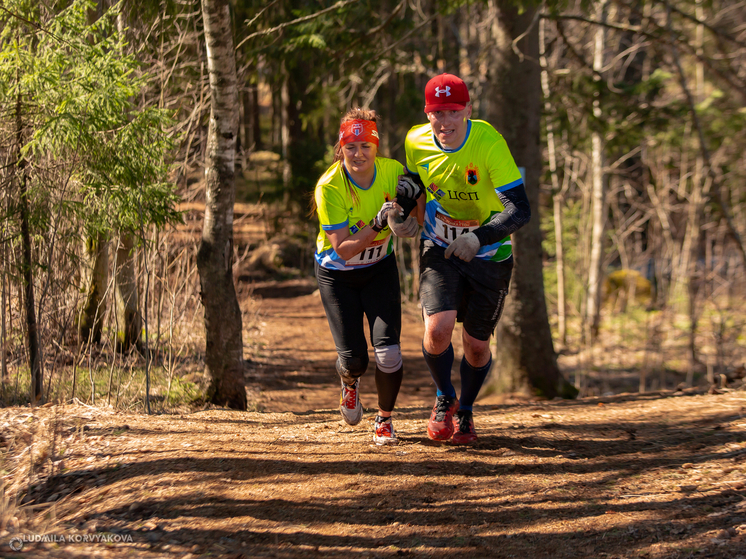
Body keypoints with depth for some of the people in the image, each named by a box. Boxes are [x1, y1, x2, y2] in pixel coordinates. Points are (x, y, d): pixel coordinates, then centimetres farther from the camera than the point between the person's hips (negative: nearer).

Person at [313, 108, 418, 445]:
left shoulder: (393, 171, -17)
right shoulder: (329, 187, -25)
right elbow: (342, 250, -26)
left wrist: (408, 221, -25)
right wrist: (376, 225, -40)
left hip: (380, 269, 2)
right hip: (337, 274, -2)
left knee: (388, 352, -13)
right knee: (353, 359, -5)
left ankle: (384, 420, 14)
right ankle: (350, 382, 36)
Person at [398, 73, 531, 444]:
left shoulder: (489, 143, -26)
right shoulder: (416, 142, -12)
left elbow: (519, 209, -31)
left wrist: (480, 237, -45)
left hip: (489, 255, -2)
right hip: (440, 250, 2)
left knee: (476, 346, 6)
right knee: (438, 330, -20)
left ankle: (466, 411, 37)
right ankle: (444, 399, 10)